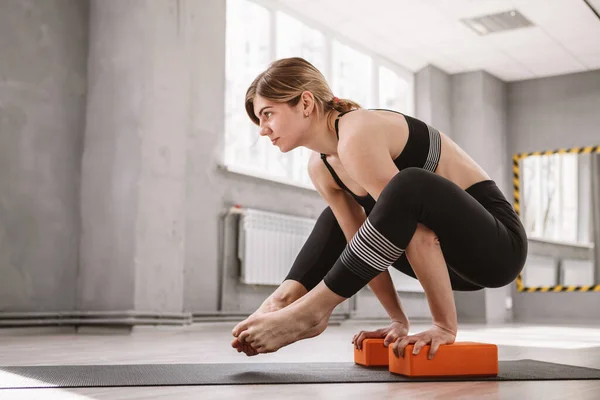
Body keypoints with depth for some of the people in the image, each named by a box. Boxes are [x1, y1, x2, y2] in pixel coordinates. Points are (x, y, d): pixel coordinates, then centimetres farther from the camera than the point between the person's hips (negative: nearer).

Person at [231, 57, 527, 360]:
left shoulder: (357, 138, -25)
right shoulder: (321, 167, 1)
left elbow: (418, 233, -30)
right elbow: (363, 245, 2)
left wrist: (445, 325, -28)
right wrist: (399, 321, -2)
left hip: (497, 244, -9)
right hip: (450, 251, 9)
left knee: (410, 187, -36)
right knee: (338, 219, 18)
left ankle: (309, 311, -26)